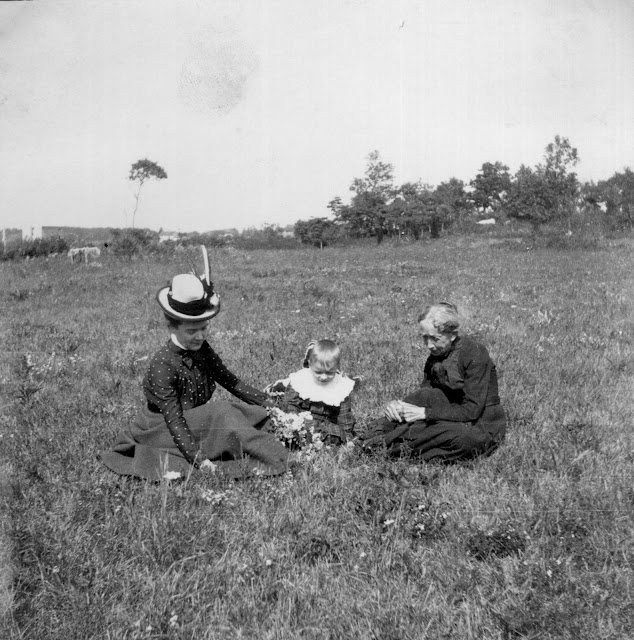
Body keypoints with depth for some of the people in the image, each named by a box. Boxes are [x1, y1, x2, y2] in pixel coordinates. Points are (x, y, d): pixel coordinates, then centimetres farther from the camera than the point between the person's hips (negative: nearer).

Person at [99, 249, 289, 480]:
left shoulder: (202, 350, -2)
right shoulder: (162, 365, -25)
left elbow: (230, 381, 5)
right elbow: (174, 421, -28)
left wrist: (267, 403, -2)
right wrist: (200, 459, -36)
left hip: (197, 419, 9)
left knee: (251, 413, -9)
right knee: (222, 413, -29)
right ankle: (276, 460, -25)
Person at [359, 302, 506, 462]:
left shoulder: (475, 354, -21)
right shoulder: (437, 355, 0)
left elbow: (472, 410, -25)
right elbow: (423, 394, 1)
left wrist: (425, 413, -28)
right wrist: (400, 405, -21)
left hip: (484, 426, -6)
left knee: (462, 438, -38)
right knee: (428, 395, -21)